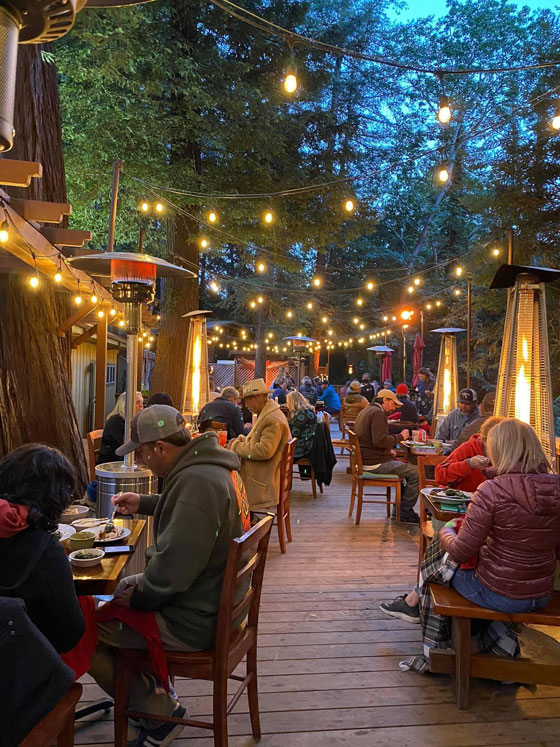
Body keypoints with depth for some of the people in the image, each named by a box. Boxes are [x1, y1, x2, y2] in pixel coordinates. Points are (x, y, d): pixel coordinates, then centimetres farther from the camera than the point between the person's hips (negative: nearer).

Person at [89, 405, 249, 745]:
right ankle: (153, 685, 33)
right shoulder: (213, 464, 2)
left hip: (194, 621, -10)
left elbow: (172, 571, -29)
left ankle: (162, 711, 12)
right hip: (215, 598, 10)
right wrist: (145, 504, 16)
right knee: (120, 586, 24)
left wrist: (137, 596, -11)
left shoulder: (196, 481, -29)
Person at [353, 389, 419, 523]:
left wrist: (387, 450, 15)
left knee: (402, 465, 25)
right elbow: (379, 441, -24)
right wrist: (400, 436, -11)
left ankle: (400, 510, 24)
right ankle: (404, 513, -1)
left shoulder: (366, 411, 18)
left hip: (365, 459, 11)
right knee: (415, 473, -11)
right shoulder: (377, 413, -14)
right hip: (375, 463, -11)